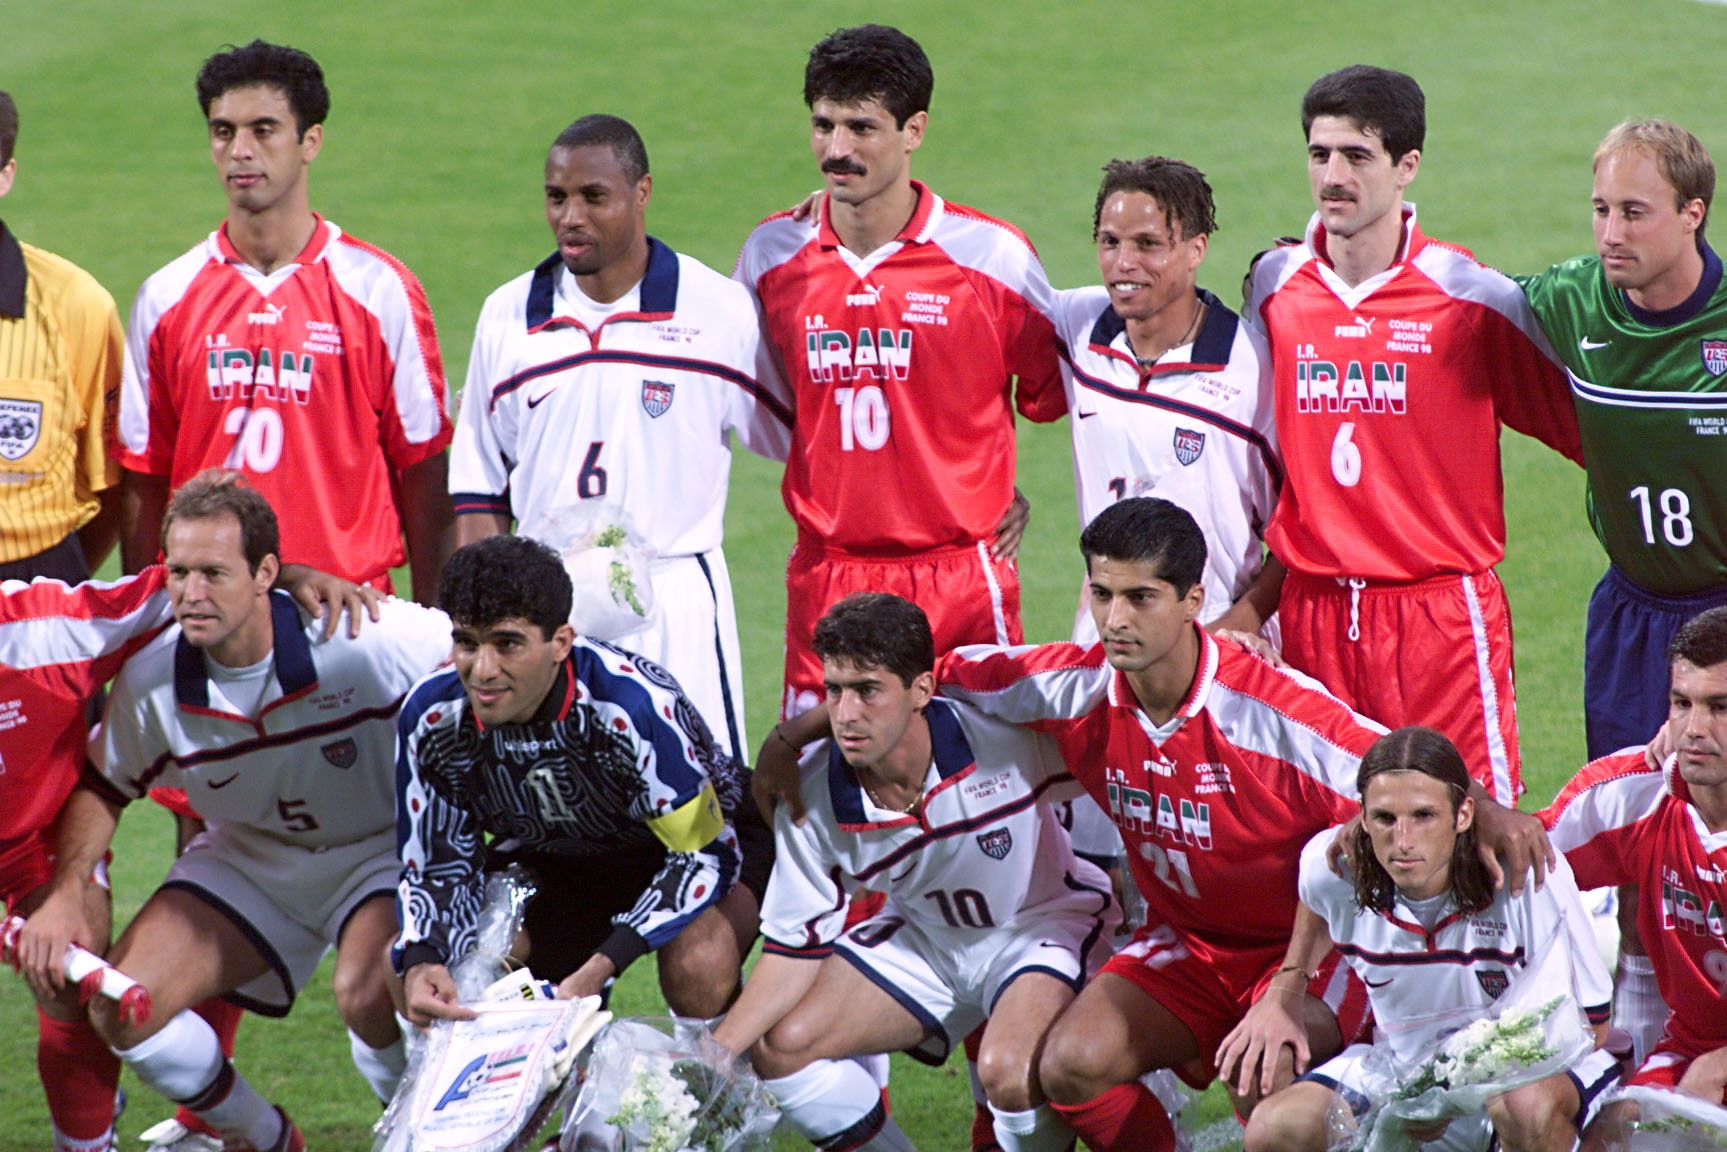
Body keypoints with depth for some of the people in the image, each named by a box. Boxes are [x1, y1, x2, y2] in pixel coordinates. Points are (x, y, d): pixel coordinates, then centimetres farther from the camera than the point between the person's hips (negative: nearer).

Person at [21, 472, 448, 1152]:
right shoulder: (150, 682, -15)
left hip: (387, 843, -4)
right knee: (121, 1009, -11)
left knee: (369, 994, -35)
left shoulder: (370, 638, -29)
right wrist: (66, 892, -10)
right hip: (251, 858, 4)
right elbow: (103, 785, 5)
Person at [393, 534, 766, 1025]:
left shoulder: (633, 705, -36)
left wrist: (600, 967, -37)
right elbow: (440, 868, -10)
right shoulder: (432, 718, -22)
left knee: (697, 973, -36)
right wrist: (422, 963, -33)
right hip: (552, 863, 5)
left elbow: (703, 854, -26)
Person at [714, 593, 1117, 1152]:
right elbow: (797, 946, -9)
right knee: (779, 1048, -8)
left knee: (1009, 1074, -35)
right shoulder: (813, 798, -18)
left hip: (1042, 922, -5)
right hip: (926, 935, 5)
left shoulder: (1005, 735, -31)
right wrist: (711, 1059, -18)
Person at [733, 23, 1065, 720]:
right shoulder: (772, 255, 5)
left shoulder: (991, 255, -4)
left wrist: (1021, 497, 4)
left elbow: (1056, 395, 10)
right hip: (825, 578, 3)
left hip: (961, 577, -3)